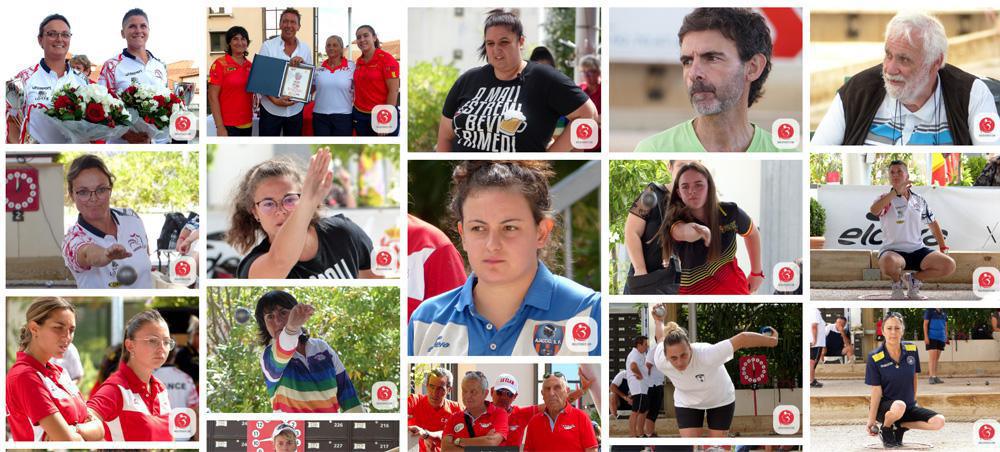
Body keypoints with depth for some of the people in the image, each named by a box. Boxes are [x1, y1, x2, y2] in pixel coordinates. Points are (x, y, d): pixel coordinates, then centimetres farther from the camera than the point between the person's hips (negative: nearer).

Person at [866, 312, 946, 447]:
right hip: (884, 406, -5)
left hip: (909, 406, 5)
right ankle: (885, 430, -7)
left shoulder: (912, 350, -3)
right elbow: (876, 391, -14)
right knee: (899, 406, -40)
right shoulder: (874, 358, -15)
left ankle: (900, 426, 3)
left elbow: (914, 377, 11)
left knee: (939, 421, -16)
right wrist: (871, 420, -16)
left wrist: (914, 400, 17)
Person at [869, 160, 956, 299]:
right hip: (893, 251, -4)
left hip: (917, 250, 4)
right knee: (888, 263, -42)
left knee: (949, 265, -18)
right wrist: (896, 191, -26)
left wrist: (943, 249, 19)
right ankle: (897, 282, -3)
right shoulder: (885, 199, -2)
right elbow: (873, 210, -26)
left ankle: (914, 279, 8)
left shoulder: (919, 200, 13)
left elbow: (933, 224, 24)